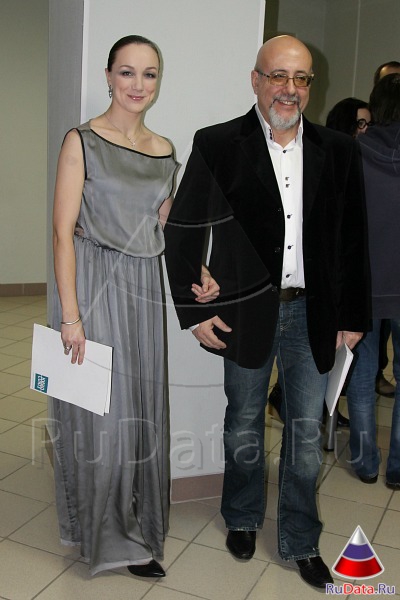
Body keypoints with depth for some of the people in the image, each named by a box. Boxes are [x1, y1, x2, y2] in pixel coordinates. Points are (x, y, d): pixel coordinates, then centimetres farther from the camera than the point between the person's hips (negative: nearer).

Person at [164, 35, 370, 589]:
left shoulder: (338, 151, 2)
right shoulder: (217, 145, -6)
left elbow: (353, 240, 5)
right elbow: (182, 231, -5)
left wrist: (352, 315, 3)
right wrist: (195, 311, -8)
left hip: (313, 314, 2)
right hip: (246, 312, -2)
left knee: (306, 434, 11)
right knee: (244, 427, 16)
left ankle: (301, 542, 31)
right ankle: (243, 519, 40)